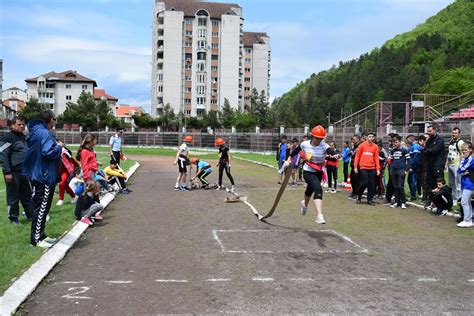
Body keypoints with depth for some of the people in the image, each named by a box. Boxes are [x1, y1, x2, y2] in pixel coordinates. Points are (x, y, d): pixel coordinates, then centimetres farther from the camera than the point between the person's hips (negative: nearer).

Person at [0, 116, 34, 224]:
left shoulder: (23, 137, 16)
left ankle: (31, 215, 24)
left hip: (24, 171, 8)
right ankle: (13, 218, 14)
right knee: (14, 196, 2)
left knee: (27, 194, 15)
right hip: (13, 172, -8)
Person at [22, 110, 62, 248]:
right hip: (44, 176, -11)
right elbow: (48, 152, -28)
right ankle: (36, 239, 2)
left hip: (39, 175, 11)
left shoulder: (37, 131, 14)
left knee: (41, 206, 17)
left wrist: (54, 144, 11)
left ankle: (40, 235, 26)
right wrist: (59, 147, -10)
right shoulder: (44, 133, -19)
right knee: (41, 207, -4)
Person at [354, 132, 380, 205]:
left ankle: (370, 199, 12)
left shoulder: (375, 147, 7)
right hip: (363, 167, -3)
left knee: (371, 184, 3)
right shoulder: (362, 145, 1)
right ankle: (359, 197, 13)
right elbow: (357, 156, 3)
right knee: (364, 183, -8)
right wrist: (355, 166, -3)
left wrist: (378, 169, -1)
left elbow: (376, 158, 5)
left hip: (372, 168, 3)